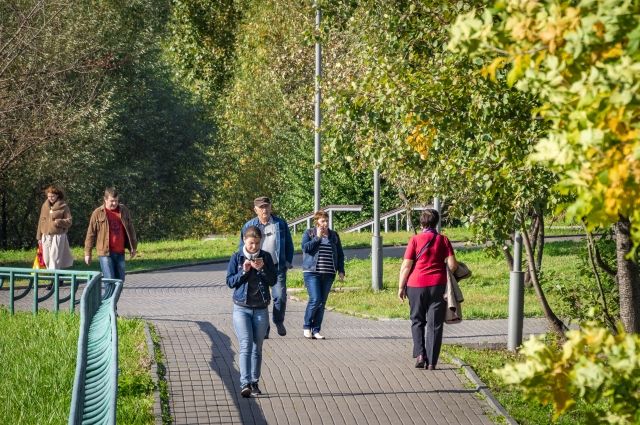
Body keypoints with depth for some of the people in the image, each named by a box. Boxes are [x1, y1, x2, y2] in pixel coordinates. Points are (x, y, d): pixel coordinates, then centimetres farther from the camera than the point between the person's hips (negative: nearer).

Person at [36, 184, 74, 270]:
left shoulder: (63, 207, -3)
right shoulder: (45, 206, 11)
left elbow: (69, 221, -2)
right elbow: (41, 221, 15)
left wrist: (60, 222, -22)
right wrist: (39, 237, 14)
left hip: (58, 236, -5)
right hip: (46, 236, 5)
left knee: (55, 258, -10)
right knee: (47, 259, 6)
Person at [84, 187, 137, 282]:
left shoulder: (124, 211, 6)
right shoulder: (98, 213, -4)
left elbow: (130, 229, 16)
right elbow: (91, 233, -1)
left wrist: (133, 247, 16)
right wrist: (87, 253, -1)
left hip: (120, 253, 4)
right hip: (105, 253, -4)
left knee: (120, 280, 11)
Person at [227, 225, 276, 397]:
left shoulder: (266, 257, 3)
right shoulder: (237, 258, 0)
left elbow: (273, 281, 0)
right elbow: (230, 282, -2)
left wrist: (262, 269, -16)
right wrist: (244, 271, -16)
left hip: (261, 309, 2)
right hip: (241, 308, -2)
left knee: (257, 347, 7)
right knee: (246, 346, -14)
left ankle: (254, 383, 16)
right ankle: (245, 384, -21)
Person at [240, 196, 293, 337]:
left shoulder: (281, 224, 4)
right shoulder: (249, 226, 3)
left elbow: (289, 244, 11)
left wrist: (288, 261, 2)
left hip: (278, 267, -1)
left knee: (280, 296, -11)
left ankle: (279, 322, 13)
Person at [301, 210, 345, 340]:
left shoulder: (333, 235, 13)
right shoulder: (309, 234, 4)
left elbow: (340, 254, 16)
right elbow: (305, 247, -12)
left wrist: (341, 270, 7)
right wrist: (317, 237, -14)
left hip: (328, 274, 4)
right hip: (312, 272, -4)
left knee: (322, 302, 3)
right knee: (315, 299, -14)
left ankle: (316, 330, 9)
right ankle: (306, 327, 3)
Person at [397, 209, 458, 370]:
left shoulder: (415, 240, -4)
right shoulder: (443, 240, 1)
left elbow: (406, 266, -6)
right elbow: (452, 265, -3)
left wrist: (401, 287, 3)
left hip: (416, 285, -1)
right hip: (438, 285, 1)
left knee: (417, 321, 15)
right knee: (435, 324, 6)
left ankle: (420, 354, -1)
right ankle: (431, 362, 3)